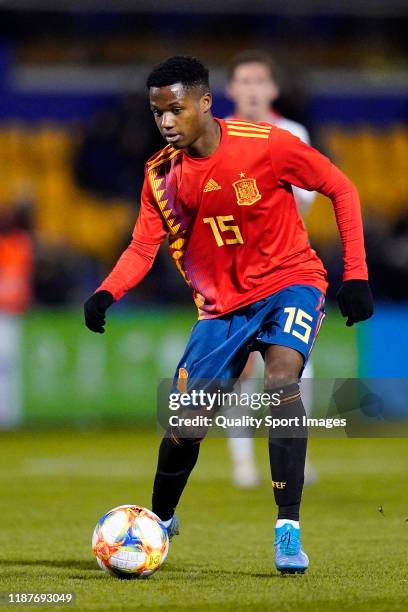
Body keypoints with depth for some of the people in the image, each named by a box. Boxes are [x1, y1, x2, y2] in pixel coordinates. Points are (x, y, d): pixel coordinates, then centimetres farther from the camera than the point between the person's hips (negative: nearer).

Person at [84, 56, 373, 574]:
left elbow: (341, 189, -8)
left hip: (290, 280, -4)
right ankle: (160, 519, 32)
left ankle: (288, 527, -29)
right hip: (222, 303, 4)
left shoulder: (265, 145, -18)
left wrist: (355, 275, -11)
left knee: (280, 379, -32)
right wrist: (106, 294, -22)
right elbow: (143, 248, -2)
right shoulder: (160, 174, -6)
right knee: (182, 423, 1)